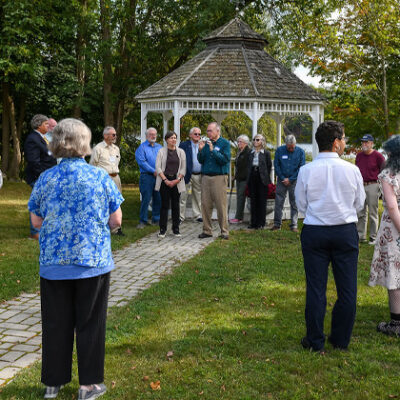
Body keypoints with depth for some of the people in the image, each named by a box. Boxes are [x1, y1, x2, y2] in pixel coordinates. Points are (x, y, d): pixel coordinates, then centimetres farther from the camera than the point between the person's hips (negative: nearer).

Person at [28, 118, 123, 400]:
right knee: (90, 323, 10)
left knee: (56, 323, 13)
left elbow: (36, 221, 5)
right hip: (94, 261, -2)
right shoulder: (100, 177, -7)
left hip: (54, 263, 2)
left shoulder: (46, 179, -3)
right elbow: (116, 221, -3)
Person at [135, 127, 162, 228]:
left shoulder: (160, 147, 17)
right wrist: (153, 171, -14)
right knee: (146, 199, -6)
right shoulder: (142, 147, 2)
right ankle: (143, 221, 0)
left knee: (158, 199, 7)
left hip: (159, 176, 5)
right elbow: (142, 162, -9)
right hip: (147, 176, -5)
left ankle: (156, 219, 17)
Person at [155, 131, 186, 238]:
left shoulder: (181, 152, 9)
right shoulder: (161, 151, 3)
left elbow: (183, 168, 6)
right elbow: (158, 167, -2)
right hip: (164, 180, -2)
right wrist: (165, 180, -11)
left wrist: (178, 180, -7)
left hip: (177, 181, 2)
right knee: (165, 205, -2)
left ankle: (176, 229, 12)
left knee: (175, 205, 4)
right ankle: (162, 229, 3)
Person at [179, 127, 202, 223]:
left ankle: (197, 215, 20)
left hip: (199, 175, 4)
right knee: (183, 196, -1)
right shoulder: (184, 145, -1)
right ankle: (180, 216, 6)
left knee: (198, 197, 11)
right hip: (187, 175, -4)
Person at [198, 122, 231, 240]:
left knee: (221, 205, -5)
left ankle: (224, 231, 1)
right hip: (205, 177, 5)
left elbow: (225, 160, -11)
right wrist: (200, 150, -5)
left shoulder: (225, 143, 1)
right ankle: (207, 230, 10)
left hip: (219, 177, -4)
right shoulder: (206, 143, 14)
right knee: (205, 205, 3)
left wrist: (213, 150, -17)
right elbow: (200, 160, 11)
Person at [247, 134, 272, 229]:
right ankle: (253, 222, 12)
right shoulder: (251, 153, 12)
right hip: (252, 178, 4)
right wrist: (248, 178, 5)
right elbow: (248, 165, 13)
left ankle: (261, 223, 5)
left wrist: (266, 178, -1)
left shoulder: (266, 153, 1)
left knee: (262, 200, 0)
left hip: (262, 179, -4)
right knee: (253, 200, 6)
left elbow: (269, 166, 1)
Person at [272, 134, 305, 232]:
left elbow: (301, 168, -3)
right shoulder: (279, 150, 0)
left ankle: (294, 225, 5)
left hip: (294, 181, -1)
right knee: (278, 202, 1)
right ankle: (277, 224, 10)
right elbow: (276, 166, 2)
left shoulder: (300, 152, -2)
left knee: (294, 204, 0)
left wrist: (290, 179, -7)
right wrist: (283, 178, -6)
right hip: (282, 180, 1)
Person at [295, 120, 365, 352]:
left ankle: (316, 342, 16)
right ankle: (341, 340, 22)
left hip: (314, 232, 0)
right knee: (347, 290, 12)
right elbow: (359, 204, 4)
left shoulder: (306, 171, -6)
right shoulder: (352, 170, -7)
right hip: (346, 232, 0)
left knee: (316, 289, 8)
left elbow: (301, 205, 2)